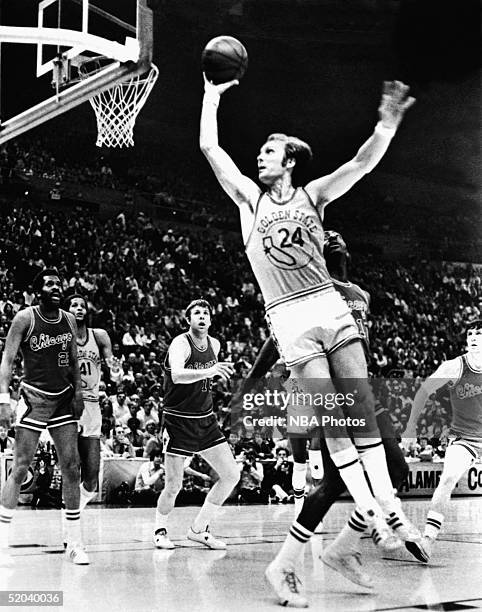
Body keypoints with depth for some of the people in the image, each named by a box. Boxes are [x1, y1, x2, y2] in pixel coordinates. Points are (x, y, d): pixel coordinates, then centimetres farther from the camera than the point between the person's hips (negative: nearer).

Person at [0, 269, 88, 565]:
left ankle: (75, 543, 8)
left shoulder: (69, 320, 7)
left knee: (72, 468, 1)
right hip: (34, 398, -5)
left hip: (63, 399, 5)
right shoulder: (25, 318, -8)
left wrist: (78, 392, 6)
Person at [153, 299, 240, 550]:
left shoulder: (214, 344, 5)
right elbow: (177, 375, -38)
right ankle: (160, 529, 22)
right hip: (178, 420, -7)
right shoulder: (180, 344, -16)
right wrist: (207, 372, -51)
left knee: (231, 475, 0)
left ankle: (199, 529, 13)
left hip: (205, 420, 7)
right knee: (174, 485, -6)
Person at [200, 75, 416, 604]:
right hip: (290, 321, -1)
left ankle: (388, 507, -2)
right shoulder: (249, 197, 8)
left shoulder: (313, 194, 10)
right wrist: (212, 97, 11)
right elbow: (209, 147, 4)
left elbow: (362, 164, -2)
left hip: (330, 308, 2)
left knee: (363, 413, -4)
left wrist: (388, 123, -15)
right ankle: (370, 516, -1)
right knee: (334, 424, -4)